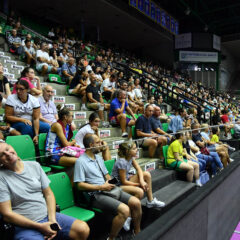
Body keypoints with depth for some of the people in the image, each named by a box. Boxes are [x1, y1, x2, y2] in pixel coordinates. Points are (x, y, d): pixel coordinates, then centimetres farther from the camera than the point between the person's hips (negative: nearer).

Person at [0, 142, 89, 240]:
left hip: (47, 215, 5)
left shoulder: (34, 165, 6)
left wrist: (52, 219, -6)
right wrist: (40, 226, -13)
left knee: (83, 229, -10)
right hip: (25, 226, -4)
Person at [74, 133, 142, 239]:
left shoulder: (99, 157, 18)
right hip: (96, 194, -8)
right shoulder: (80, 161, -8)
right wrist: (101, 187, -16)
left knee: (136, 203, -8)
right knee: (124, 210, -27)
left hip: (108, 189, 8)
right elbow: (80, 185, -13)